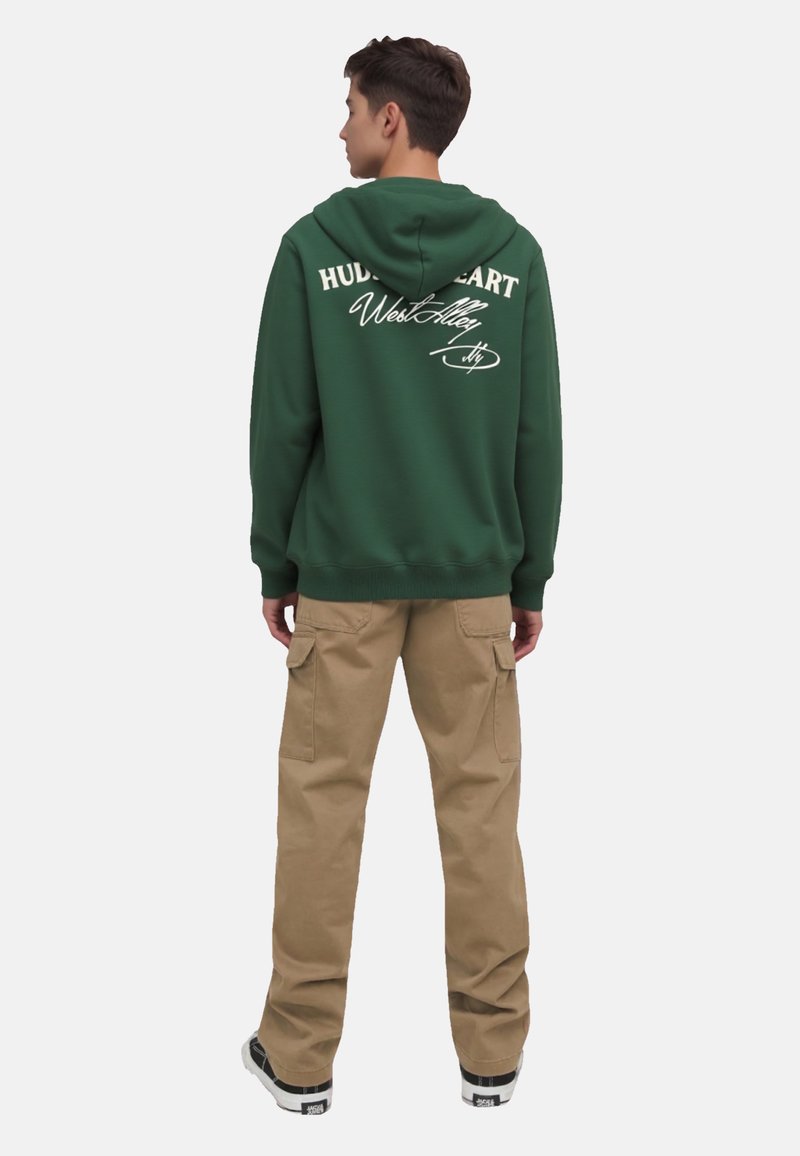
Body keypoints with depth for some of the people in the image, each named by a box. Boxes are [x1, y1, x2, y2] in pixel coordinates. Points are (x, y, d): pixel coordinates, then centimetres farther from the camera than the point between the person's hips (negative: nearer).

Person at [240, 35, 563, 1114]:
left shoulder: (313, 244, -5)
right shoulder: (514, 252, 0)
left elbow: (281, 421, -5)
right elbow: (539, 434, 0)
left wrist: (275, 561, 5)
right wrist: (531, 579, 8)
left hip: (341, 574, -1)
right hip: (473, 574, 2)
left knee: (321, 801, 7)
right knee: (481, 800, 8)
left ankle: (301, 1051, 17)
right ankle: (492, 1047, 18)